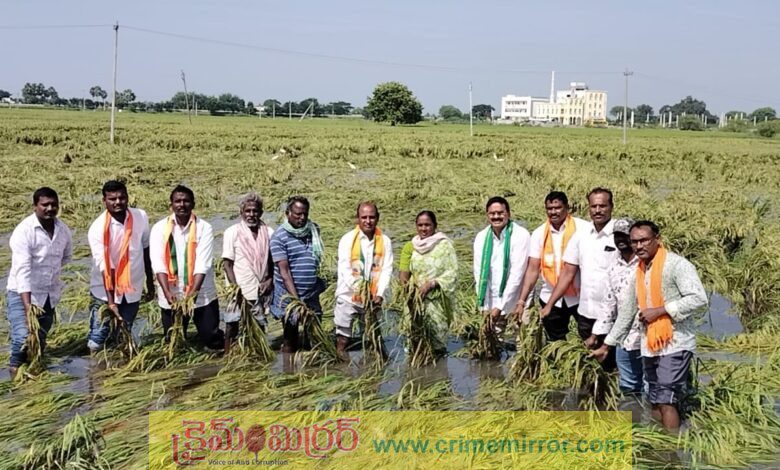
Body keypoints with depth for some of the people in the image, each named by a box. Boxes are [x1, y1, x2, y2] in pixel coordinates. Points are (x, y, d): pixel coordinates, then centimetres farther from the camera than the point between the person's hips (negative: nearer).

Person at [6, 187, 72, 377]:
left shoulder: (63, 230, -2)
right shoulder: (23, 231, -21)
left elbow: (67, 256, 19)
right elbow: (22, 270, -28)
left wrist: (51, 271, 5)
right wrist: (27, 305, -35)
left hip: (50, 294, 5)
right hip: (22, 293, -5)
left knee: (40, 338, 15)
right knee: (23, 336, -19)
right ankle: (16, 366, 8)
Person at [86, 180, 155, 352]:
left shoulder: (141, 217, -8)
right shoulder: (98, 228, -18)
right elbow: (105, 267, -22)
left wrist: (150, 284, 9)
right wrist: (110, 301, -27)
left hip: (132, 289, 3)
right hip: (104, 290, -3)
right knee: (98, 335, 0)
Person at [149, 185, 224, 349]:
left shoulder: (204, 228, -6)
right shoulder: (160, 228, -2)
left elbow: (203, 264, -15)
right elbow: (158, 264, -11)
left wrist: (193, 292, -26)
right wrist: (167, 292, -23)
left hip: (202, 295, -1)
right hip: (171, 297, 1)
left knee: (213, 341, 3)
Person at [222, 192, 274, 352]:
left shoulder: (268, 233, 5)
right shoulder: (232, 232, -3)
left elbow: (273, 261, 12)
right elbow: (227, 264, -5)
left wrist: (270, 280, -5)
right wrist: (236, 289, -12)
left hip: (260, 292, 3)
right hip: (239, 293, -3)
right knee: (232, 328, 2)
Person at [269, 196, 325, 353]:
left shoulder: (314, 230, 5)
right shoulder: (279, 237, -10)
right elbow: (284, 271, -15)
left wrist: (319, 285, 9)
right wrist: (296, 299, -21)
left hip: (312, 296, 5)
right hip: (289, 297, -4)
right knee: (290, 341, 6)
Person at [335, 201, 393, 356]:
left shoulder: (385, 241, 1)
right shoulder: (347, 239, -6)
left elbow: (387, 270, -3)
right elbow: (345, 269, -12)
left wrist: (380, 294, -16)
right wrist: (360, 290, -24)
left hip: (373, 298, 3)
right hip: (349, 296, -3)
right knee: (343, 338, 0)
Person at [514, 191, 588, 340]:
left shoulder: (582, 228, -8)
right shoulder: (539, 233, 1)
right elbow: (532, 269, 0)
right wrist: (521, 301, -5)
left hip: (580, 296, -3)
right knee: (555, 344, 15)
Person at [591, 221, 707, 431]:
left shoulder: (677, 264, -9)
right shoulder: (637, 273, 13)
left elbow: (699, 299, -19)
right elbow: (625, 312, 19)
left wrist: (659, 311, -17)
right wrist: (606, 346, 20)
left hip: (675, 343, -7)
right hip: (650, 345, 8)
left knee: (666, 400, -14)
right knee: (655, 402, 9)